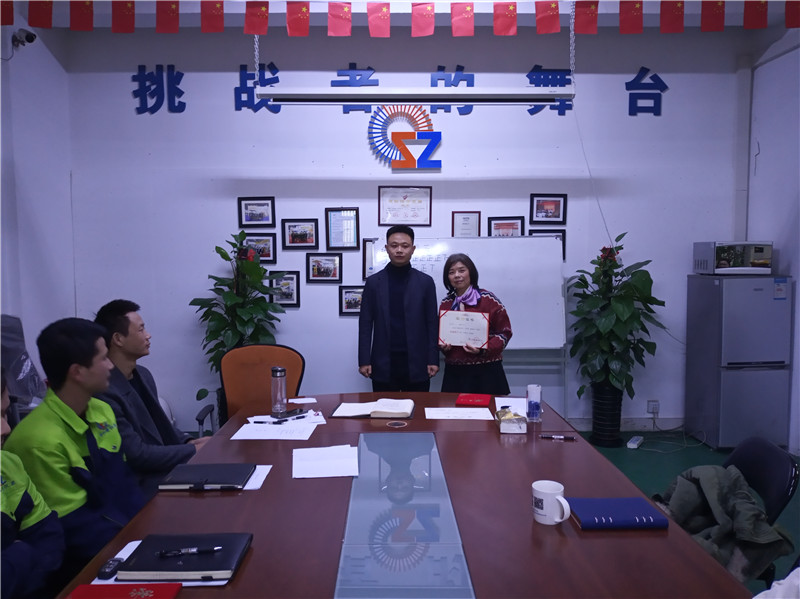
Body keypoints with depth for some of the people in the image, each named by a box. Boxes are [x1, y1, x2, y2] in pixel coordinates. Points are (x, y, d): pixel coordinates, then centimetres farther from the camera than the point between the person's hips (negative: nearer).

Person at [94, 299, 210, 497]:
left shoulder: (143, 375, 7)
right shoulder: (104, 392, -22)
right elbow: (137, 455, -20)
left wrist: (189, 441, 0)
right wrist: (193, 450, -13)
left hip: (170, 466, 8)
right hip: (145, 486, -8)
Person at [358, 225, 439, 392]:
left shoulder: (425, 282, 4)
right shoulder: (373, 282, 5)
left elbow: (432, 323, 4)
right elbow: (365, 323, 4)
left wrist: (433, 360, -2)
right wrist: (364, 360, -2)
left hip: (416, 363, 0)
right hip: (383, 364, 0)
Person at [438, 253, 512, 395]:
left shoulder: (488, 300, -3)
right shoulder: (445, 304, 9)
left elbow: (504, 332, -3)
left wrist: (483, 349, -17)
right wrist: (443, 346, -3)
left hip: (486, 371, -3)